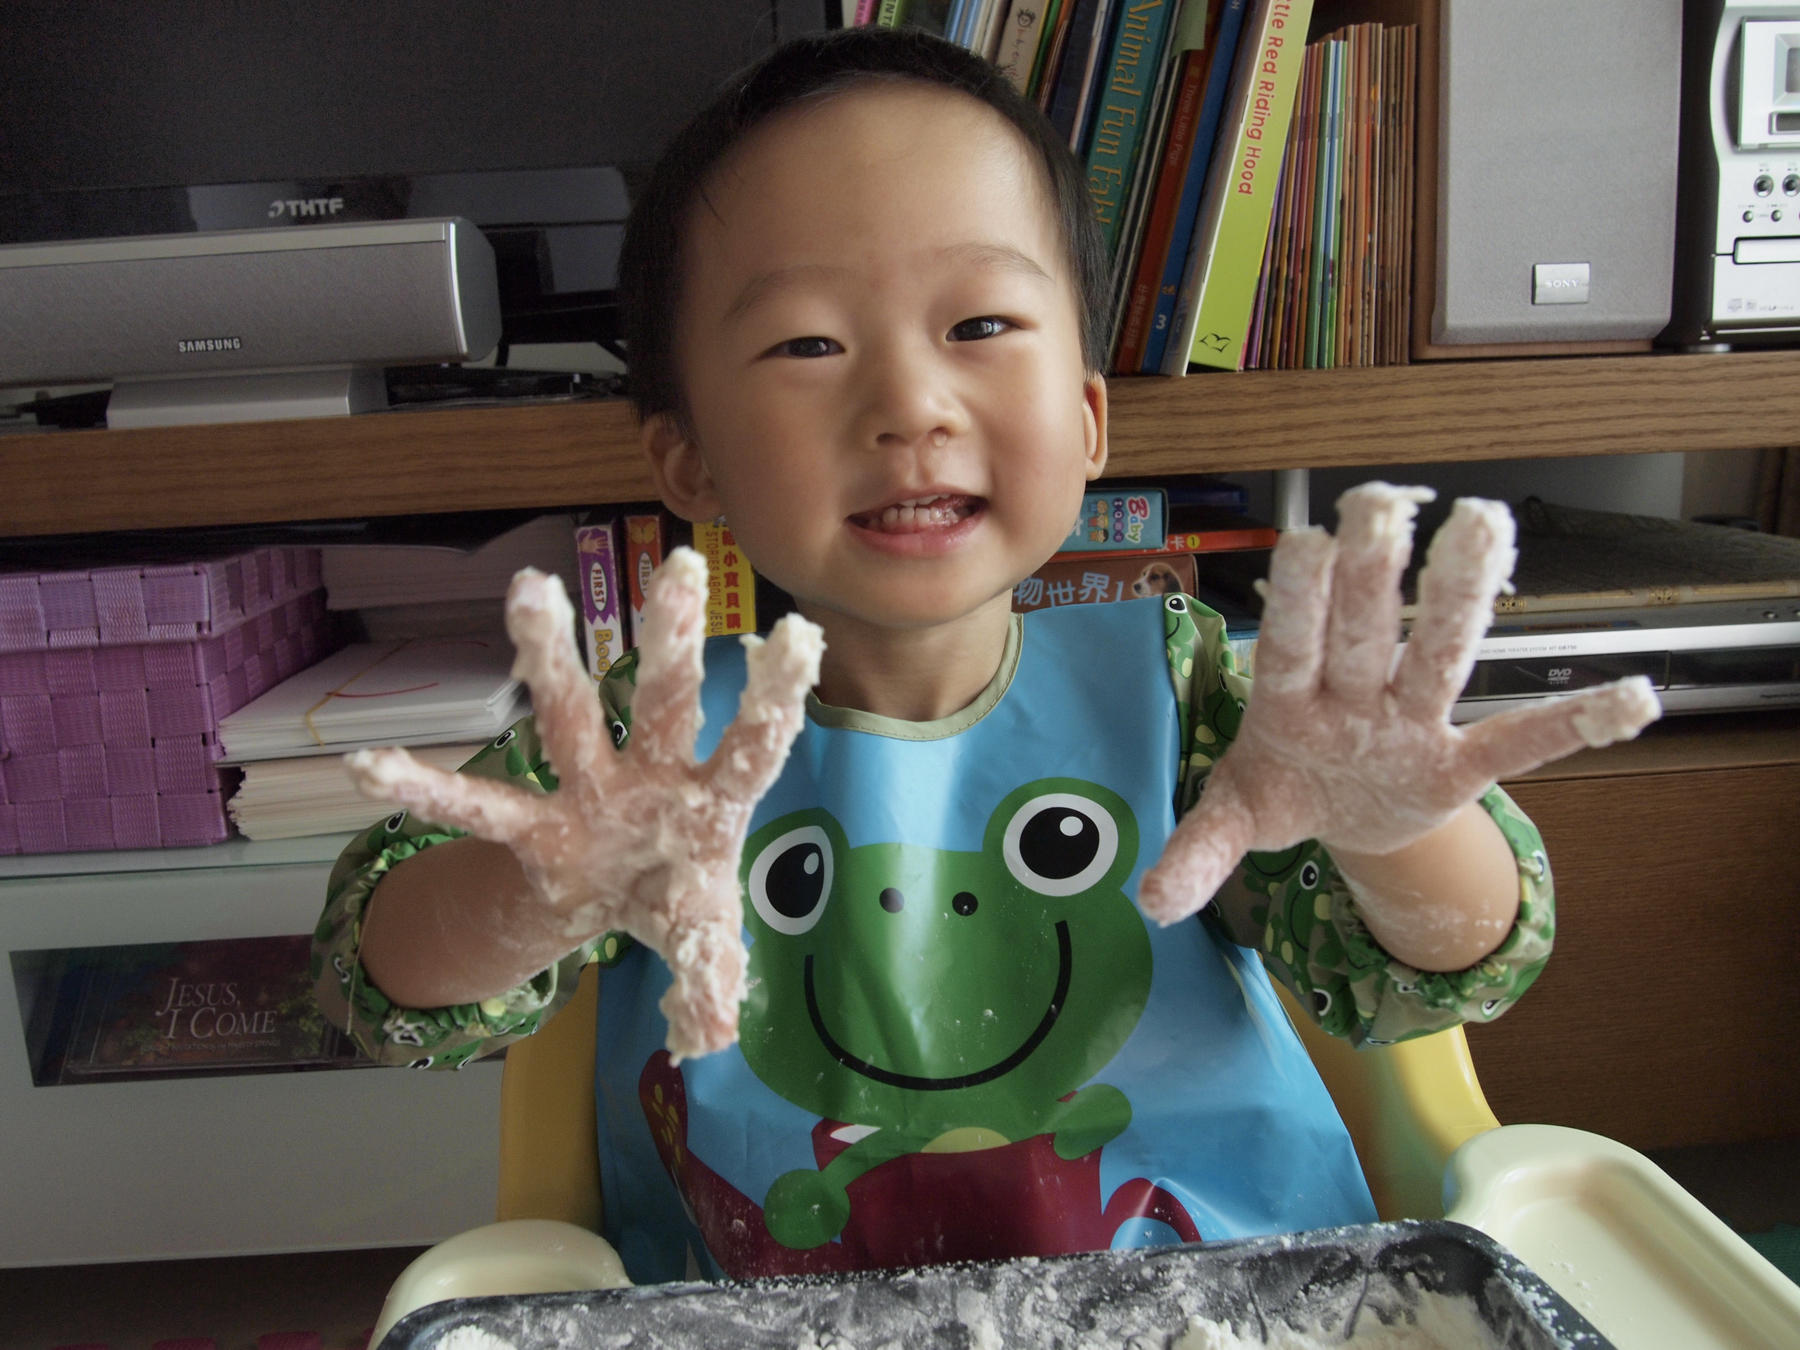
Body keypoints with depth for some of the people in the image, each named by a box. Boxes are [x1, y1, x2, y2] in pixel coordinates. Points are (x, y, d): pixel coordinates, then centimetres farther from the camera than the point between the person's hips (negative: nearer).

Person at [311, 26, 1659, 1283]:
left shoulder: (1166, 686, -7)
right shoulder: (656, 746, -7)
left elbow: (1439, 972, -8)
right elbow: (393, 995, -12)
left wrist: (1388, 826, -29)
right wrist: (552, 892, -32)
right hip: (764, 1324, 0)